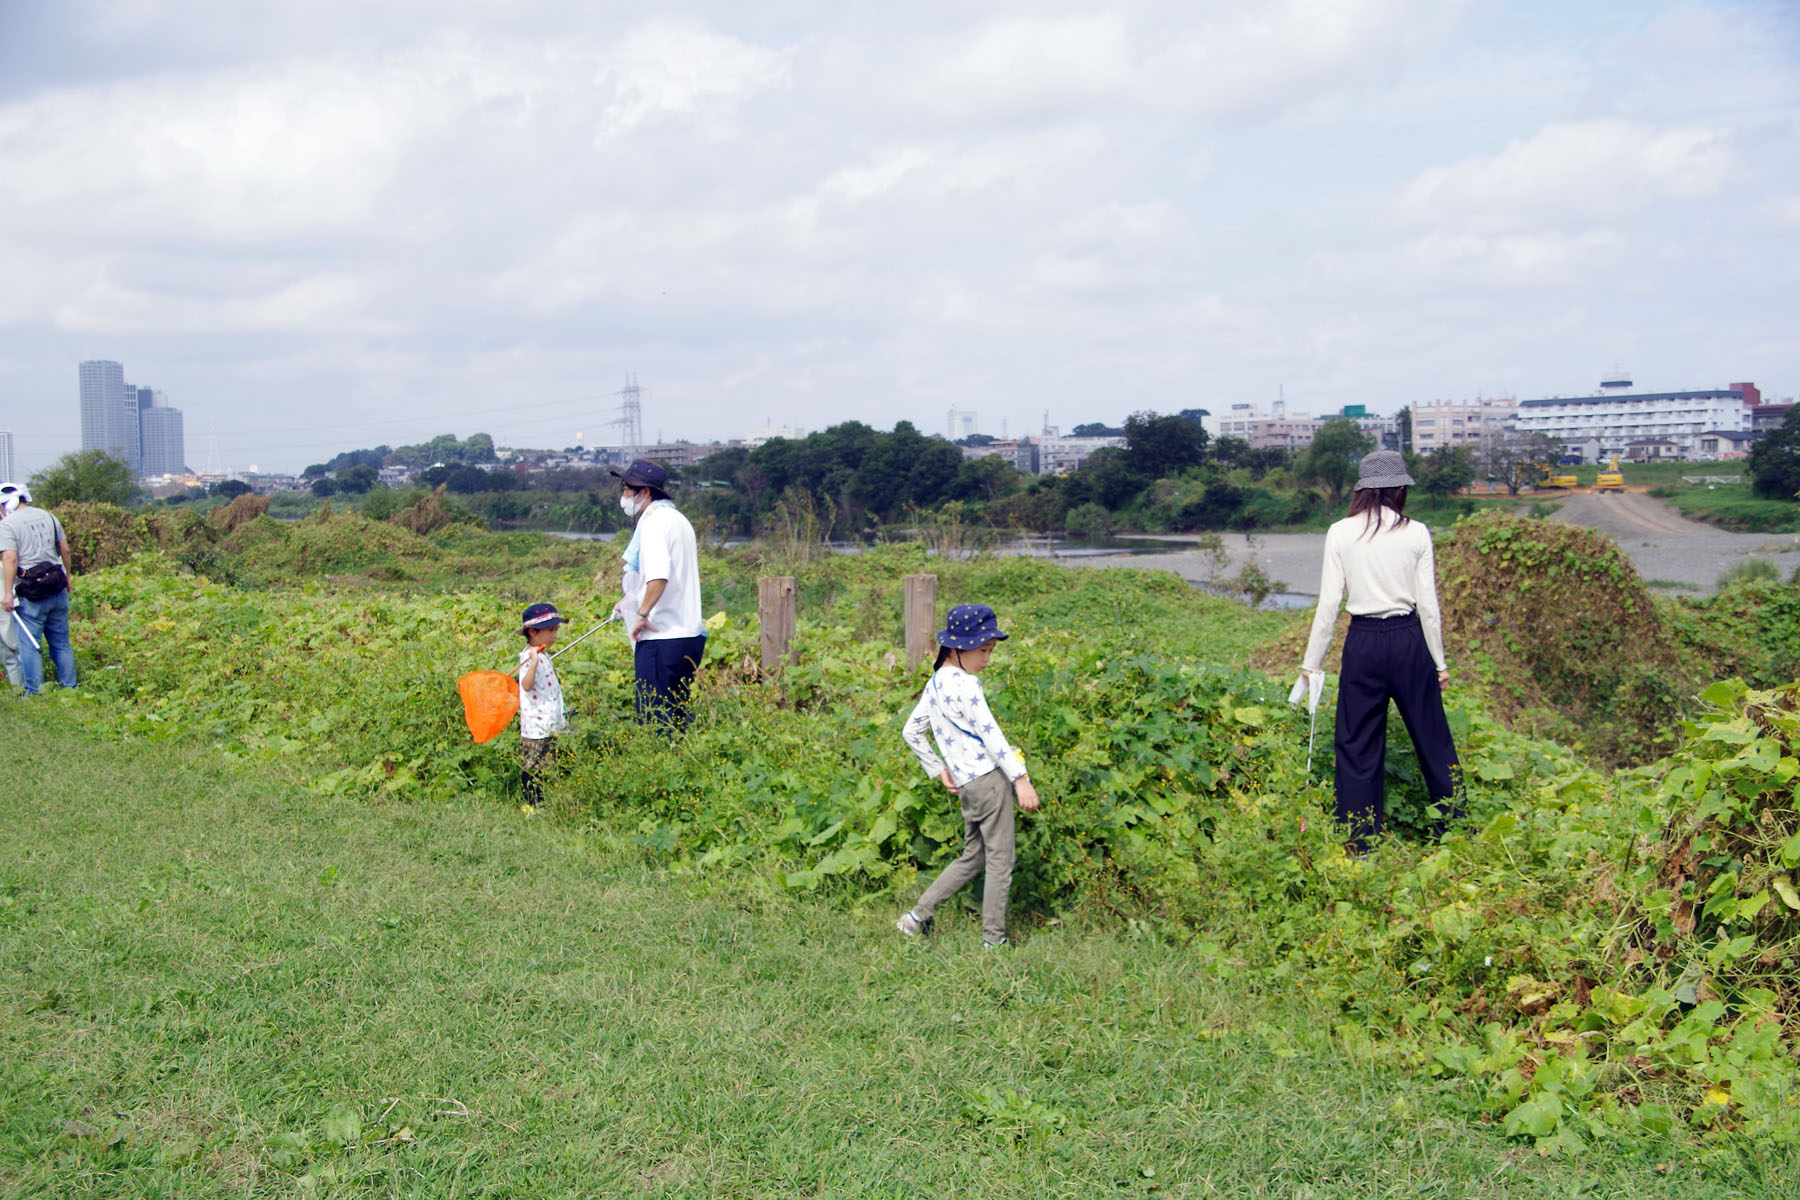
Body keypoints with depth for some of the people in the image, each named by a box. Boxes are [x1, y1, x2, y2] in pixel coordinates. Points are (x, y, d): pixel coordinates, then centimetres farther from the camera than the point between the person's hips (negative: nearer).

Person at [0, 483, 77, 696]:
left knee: (29, 644, 2)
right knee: (61, 642, 14)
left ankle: (34, 692, 2)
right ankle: (69, 686, 16)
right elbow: (65, 551, 13)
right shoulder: (48, 517, 9)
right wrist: (68, 577, 24)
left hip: (30, 594, -6)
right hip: (57, 589, 6)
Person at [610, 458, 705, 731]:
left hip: (662, 639, -10)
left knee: (654, 721, -7)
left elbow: (659, 576, -29)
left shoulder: (654, 521, -12)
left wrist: (642, 613, -18)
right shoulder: (676, 518, 19)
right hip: (688, 634, 10)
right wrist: (631, 601, 30)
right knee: (675, 718, 14)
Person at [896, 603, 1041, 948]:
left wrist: (939, 770, 21)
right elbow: (989, 734, -16)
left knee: (972, 856, 19)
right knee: (1000, 861, 1)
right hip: (989, 778, -9)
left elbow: (912, 731, 20)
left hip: (966, 784, 9)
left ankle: (917, 915, 18)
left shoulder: (935, 684, 13)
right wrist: (1021, 779, -14)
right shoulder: (964, 685, -14)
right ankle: (994, 939, 6)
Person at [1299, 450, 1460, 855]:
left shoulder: (1341, 534, -4)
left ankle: (1359, 843, 12)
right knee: (1433, 738, 13)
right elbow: (1428, 605, 1)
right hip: (1409, 639, 1)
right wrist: (1439, 661, 10)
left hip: (1363, 643, -1)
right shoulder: (1416, 534, -2)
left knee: (1357, 744, 8)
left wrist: (1312, 663, 1)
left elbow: (1329, 603, -5)